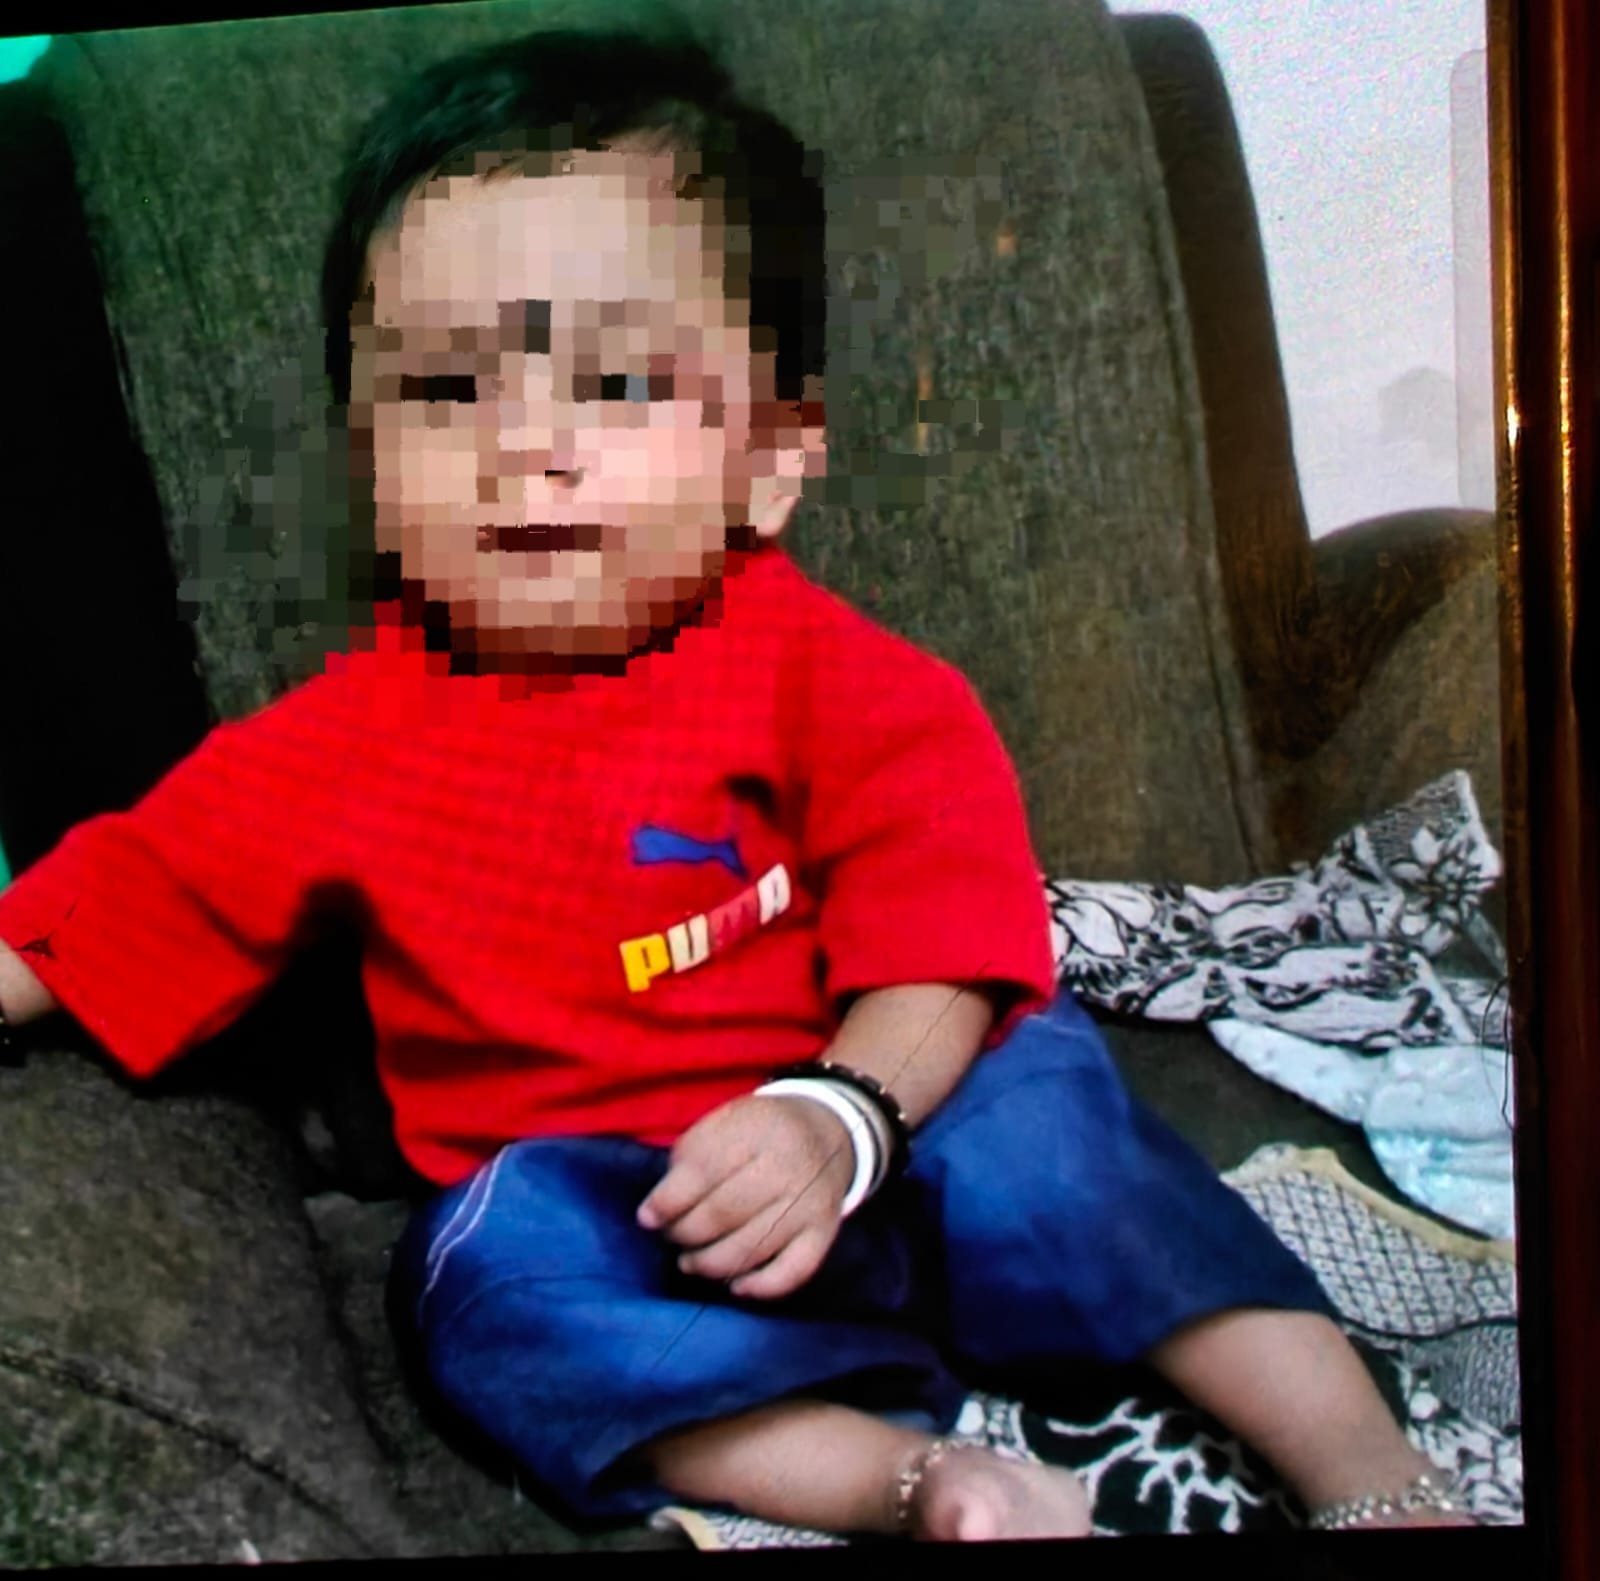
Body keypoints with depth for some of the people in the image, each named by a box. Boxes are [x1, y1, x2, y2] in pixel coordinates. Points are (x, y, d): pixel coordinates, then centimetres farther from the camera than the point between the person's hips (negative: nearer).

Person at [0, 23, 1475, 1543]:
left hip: (878, 1170, -1)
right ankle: (924, 1478, -33)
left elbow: (942, 956, -15)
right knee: (492, 1263, -27)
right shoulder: (342, 746, -1)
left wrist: (835, 1119, -33)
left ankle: (1369, 1470, -17)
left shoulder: (836, 681, -7)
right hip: (604, 1221, 2)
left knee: (1032, 1093, -27)